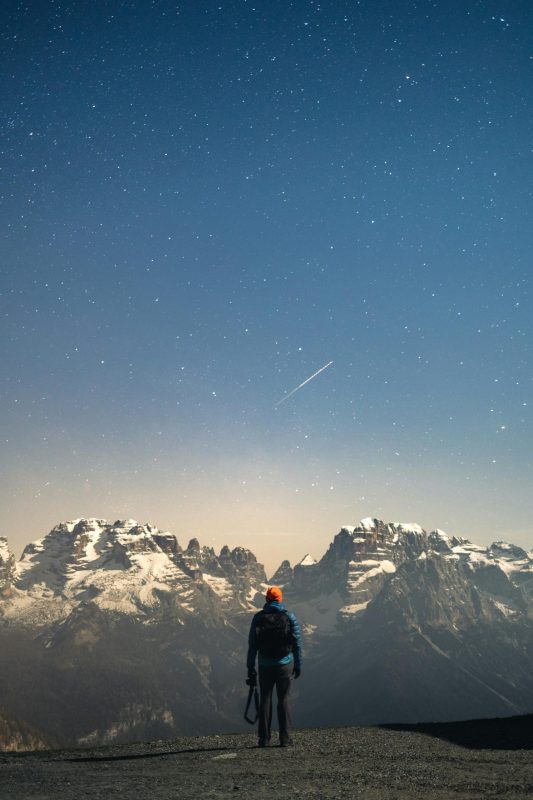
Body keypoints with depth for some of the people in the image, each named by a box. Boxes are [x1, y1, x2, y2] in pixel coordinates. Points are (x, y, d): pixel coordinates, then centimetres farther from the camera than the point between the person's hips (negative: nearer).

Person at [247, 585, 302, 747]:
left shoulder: (258, 617, -1)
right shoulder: (289, 617, 0)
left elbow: (252, 644, -2)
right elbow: (297, 643, -1)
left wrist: (250, 667, 2)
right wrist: (298, 665, 7)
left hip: (265, 665, 0)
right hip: (285, 664, 0)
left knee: (265, 699, 7)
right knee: (284, 700, 5)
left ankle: (264, 739, 6)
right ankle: (285, 738, 3)